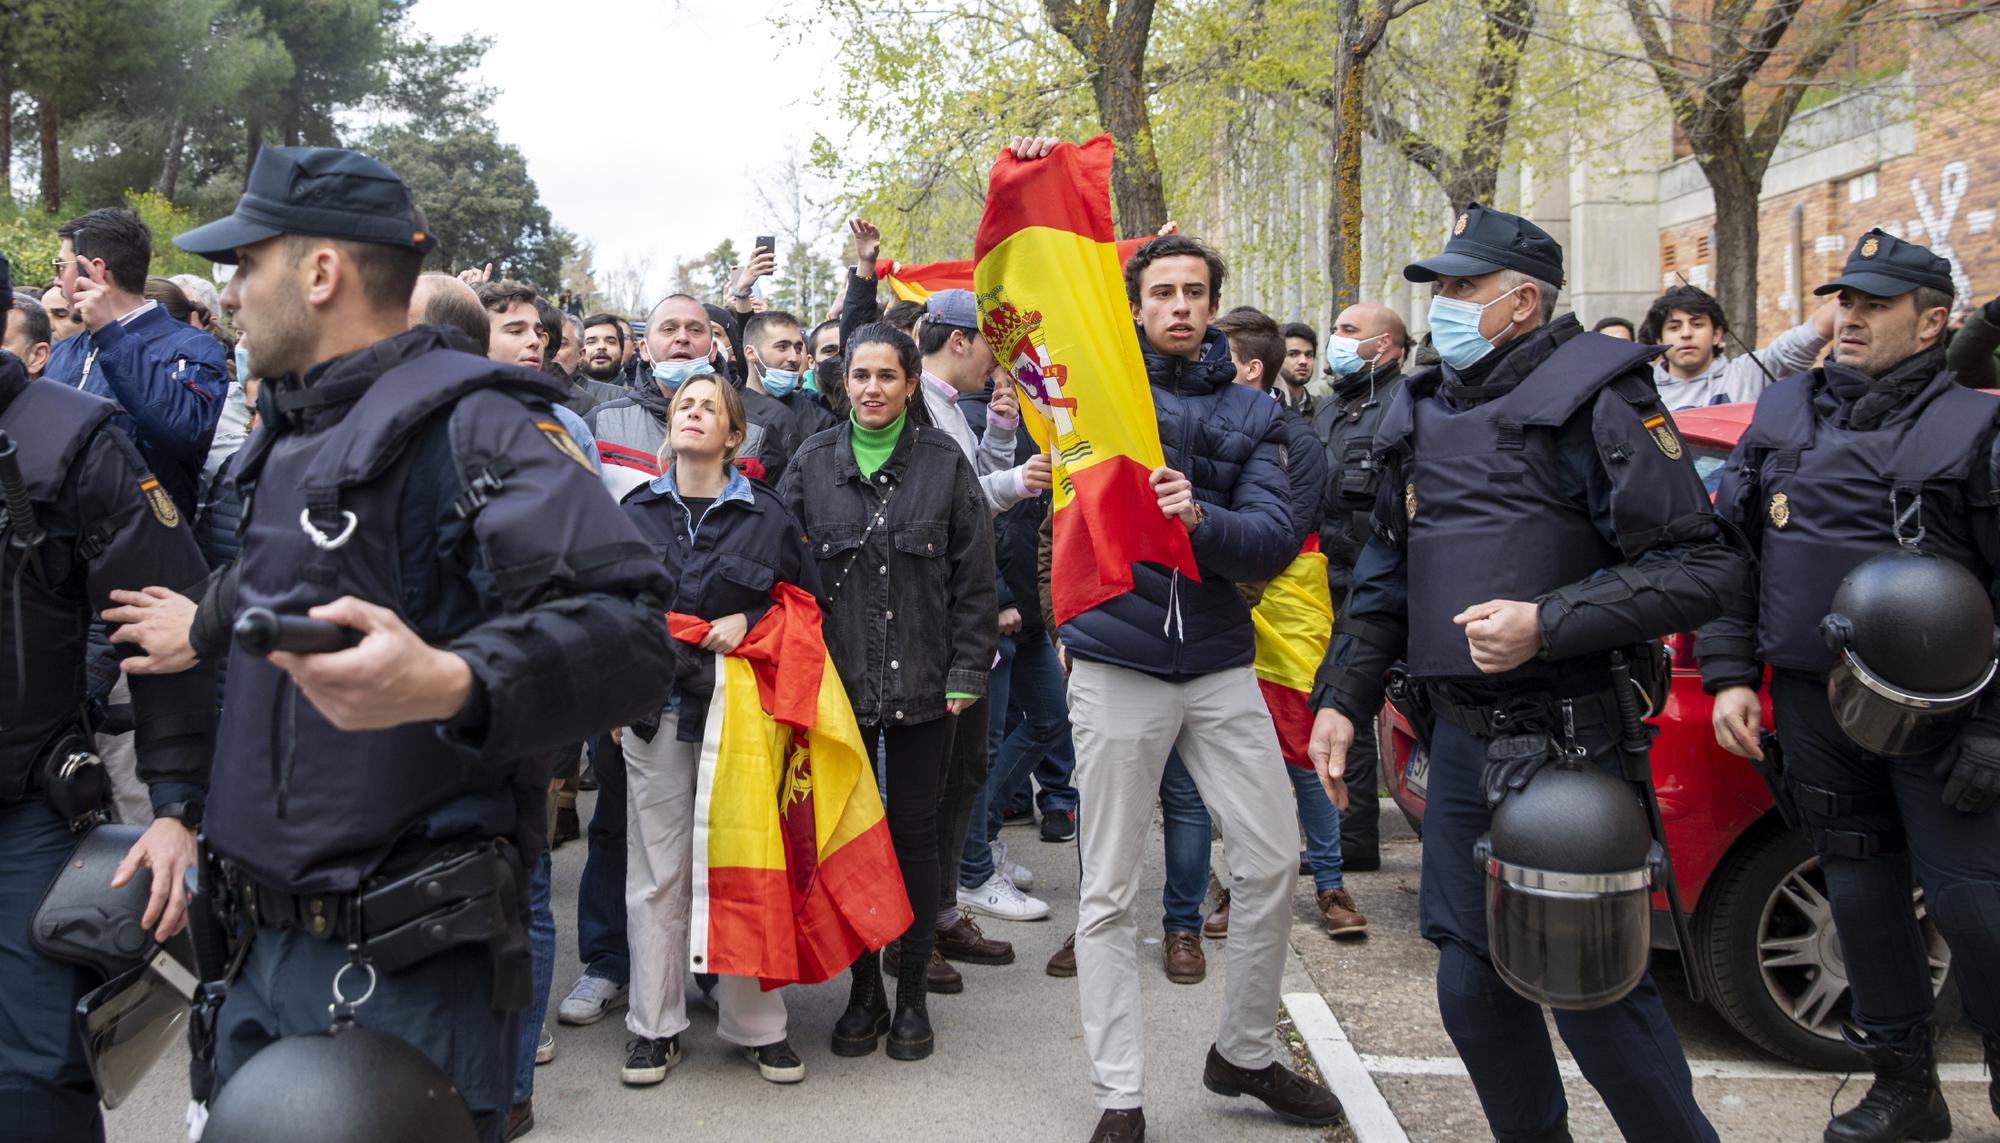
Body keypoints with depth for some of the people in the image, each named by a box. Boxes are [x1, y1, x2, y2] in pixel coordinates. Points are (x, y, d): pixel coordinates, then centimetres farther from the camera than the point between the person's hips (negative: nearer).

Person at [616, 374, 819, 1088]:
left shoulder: (766, 514, 4)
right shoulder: (636, 512, 9)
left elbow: (807, 600, 7)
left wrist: (748, 621, -9)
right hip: (658, 707, 2)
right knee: (658, 872, 4)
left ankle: (756, 1024, 15)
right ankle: (655, 1027, 16)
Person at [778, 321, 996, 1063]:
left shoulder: (944, 462, 1)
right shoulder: (814, 464, 4)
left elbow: (974, 576, 1)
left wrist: (966, 674, -4)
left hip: (923, 687, -1)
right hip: (840, 686, 1)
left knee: (914, 834, 6)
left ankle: (912, 996, 19)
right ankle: (864, 992, 22)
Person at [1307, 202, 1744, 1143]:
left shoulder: (1596, 400, -7)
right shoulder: (1422, 417, 14)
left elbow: (1702, 568, -13)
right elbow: (1385, 579, 21)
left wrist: (1547, 624, -21)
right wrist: (1342, 698, 12)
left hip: (1568, 744, -6)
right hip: (1459, 745, 7)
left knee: (1592, 989, -2)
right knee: (1473, 989, 12)